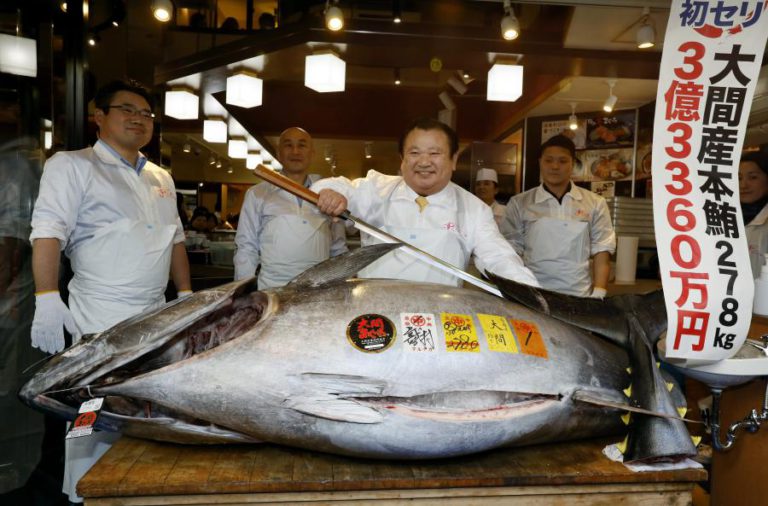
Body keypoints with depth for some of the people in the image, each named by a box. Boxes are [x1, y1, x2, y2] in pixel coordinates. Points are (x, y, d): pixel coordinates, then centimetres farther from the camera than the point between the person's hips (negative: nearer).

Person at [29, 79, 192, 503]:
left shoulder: (160, 178, 16)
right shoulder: (72, 165, -4)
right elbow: (48, 233, -13)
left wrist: (186, 295, 16)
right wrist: (47, 300, -21)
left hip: (155, 319, 7)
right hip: (100, 322, -6)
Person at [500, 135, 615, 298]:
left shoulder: (595, 203, 5)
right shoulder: (519, 203, 3)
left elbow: (601, 251, 4)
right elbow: (511, 252, 3)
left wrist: (598, 295, -5)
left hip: (579, 296, 1)